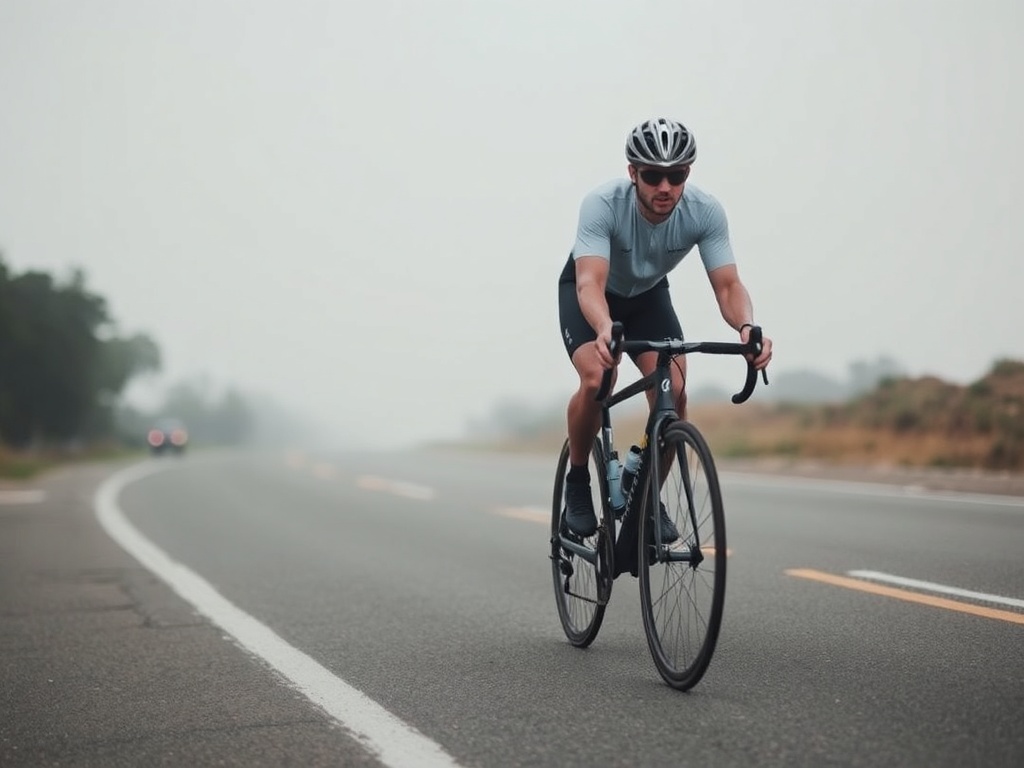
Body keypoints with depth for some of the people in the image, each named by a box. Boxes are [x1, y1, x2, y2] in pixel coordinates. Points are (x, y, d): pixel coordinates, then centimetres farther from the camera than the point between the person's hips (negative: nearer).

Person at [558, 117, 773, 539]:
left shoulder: (705, 211, -28)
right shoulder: (602, 204, -36)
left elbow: (727, 285, -30)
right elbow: (590, 282, -47)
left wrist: (746, 326, -52)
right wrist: (605, 328, -68)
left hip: (648, 295, 3)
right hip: (590, 292, -3)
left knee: (673, 387, -20)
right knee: (597, 380, -29)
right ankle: (577, 480, -2)